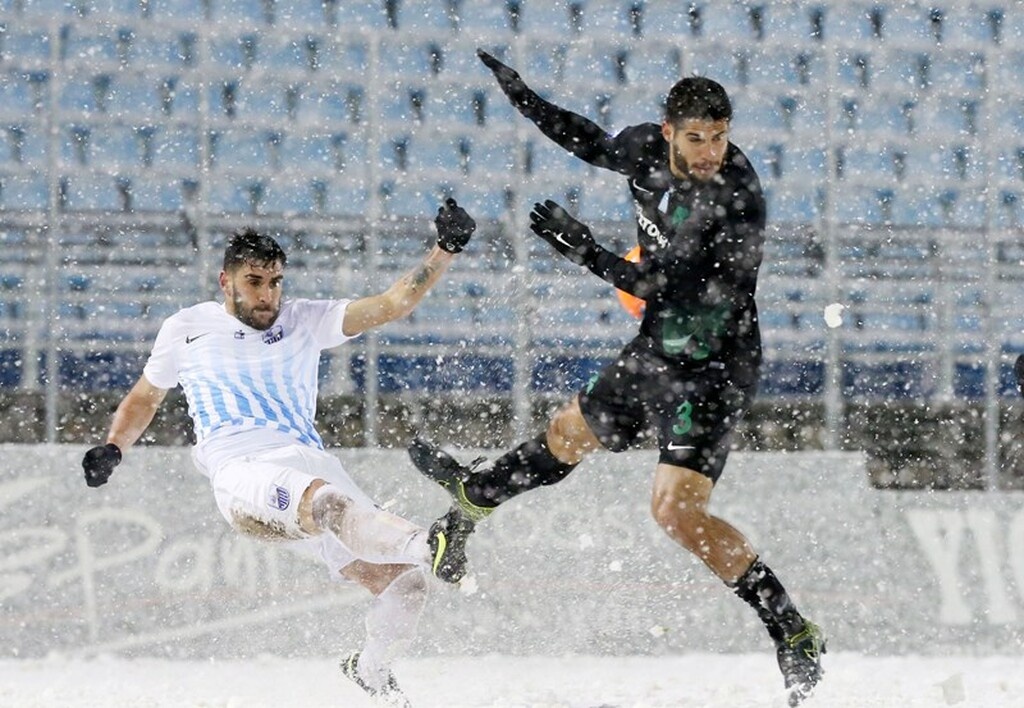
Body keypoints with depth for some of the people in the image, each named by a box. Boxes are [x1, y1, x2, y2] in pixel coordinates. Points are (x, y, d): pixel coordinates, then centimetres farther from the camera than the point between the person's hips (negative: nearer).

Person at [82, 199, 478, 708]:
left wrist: (445, 251, -3)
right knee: (325, 502, -39)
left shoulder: (306, 322, 18)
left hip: (312, 465, 4)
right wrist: (111, 449, 13)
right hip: (242, 474, -4)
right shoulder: (187, 330, 16)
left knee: (402, 580, -9)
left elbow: (393, 303, 9)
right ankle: (429, 545, -67)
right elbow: (144, 398, 30)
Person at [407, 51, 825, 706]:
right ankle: (477, 495, 60)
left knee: (678, 511, -20)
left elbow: (666, 287, -33)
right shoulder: (648, 150, -6)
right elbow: (596, 144, 18)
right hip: (653, 354, 8)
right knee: (569, 436, 30)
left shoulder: (737, 202, -29)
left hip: (711, 371, -8)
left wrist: (589, 253, -38)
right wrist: (524, 99, 17)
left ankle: (794, 633, -16)